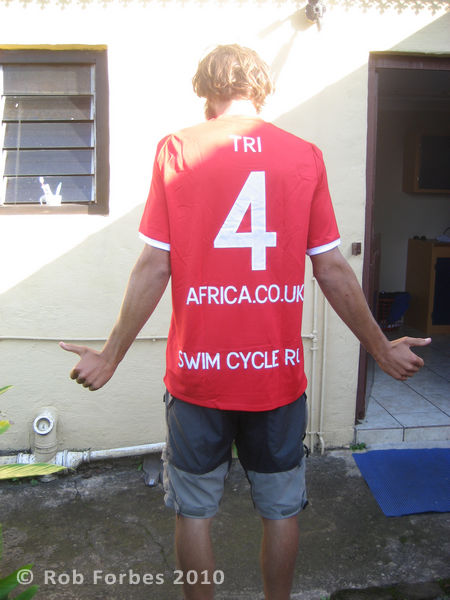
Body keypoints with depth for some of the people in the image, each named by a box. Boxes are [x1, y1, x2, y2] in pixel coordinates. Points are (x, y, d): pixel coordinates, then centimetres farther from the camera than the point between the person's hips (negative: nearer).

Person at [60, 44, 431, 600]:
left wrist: (111, 356, 4)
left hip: (198, 372, -1)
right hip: (278, 373, 2)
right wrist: (383, 350, 11)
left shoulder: (176, 149, -4)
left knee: (195, 509, 19)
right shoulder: (304, 155, 0)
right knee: (281, 509, 21)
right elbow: (332, 271, -1)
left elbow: (154, 267, -8)